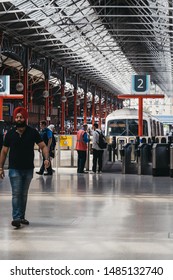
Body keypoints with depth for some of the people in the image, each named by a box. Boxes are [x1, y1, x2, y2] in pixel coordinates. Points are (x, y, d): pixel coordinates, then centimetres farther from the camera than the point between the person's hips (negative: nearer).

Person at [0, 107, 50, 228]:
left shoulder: (32, 132, -2)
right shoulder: (10, 133, 0)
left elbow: (43, 146, -3)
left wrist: (46, 159, -22)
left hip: (28, 169, 2)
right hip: (14, 169, -2)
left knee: (24, 194, 11)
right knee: (16, 193, -10)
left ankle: (21, 217, 20)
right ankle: (16, 218, -14)